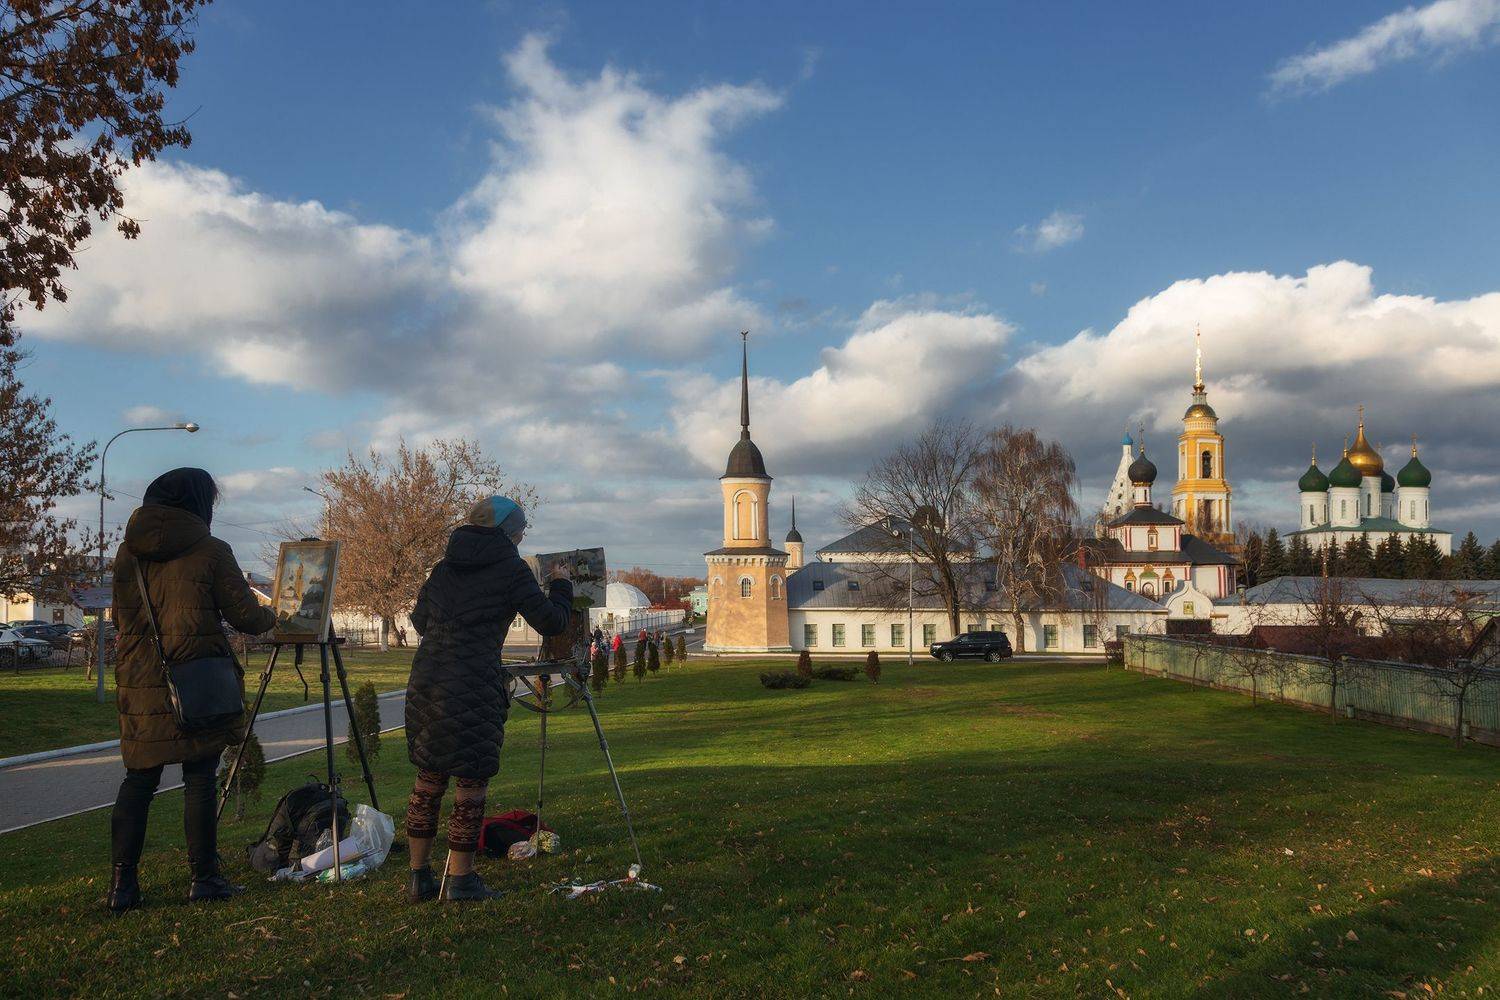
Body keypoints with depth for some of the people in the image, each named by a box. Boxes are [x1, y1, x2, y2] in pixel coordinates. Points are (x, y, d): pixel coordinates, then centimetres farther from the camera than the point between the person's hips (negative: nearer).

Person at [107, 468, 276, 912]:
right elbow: (246, 616, -4)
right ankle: (204, 877, 9)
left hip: (139, 684, 4)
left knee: (138, 780, 9)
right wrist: (271, 617, 16)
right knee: (200, 779, 4)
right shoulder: (210, 551, -6)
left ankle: (123, 883, 7)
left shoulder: (127, 551, 9)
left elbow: (121, 617, 19)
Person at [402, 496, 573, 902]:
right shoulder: (511, 568, -3)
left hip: (425, 683, 7)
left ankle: (419, 876, 23)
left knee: (428, 778, 15)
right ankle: (460, 880, 10)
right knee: (471, 783, 4)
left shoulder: (445, 567, 15)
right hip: (474, 689, -6)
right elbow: (552, 623, -1)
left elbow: (419, 620, 24)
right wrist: (561, 585, 15)